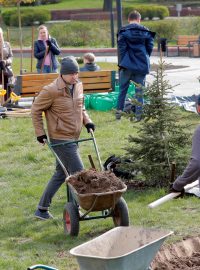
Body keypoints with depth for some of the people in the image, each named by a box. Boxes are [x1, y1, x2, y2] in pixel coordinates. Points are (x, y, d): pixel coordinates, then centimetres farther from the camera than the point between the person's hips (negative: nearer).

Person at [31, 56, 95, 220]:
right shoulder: (51, 91, -18)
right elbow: (36, 110, -7)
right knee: (79, 173, -8)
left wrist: (87, 121, 5)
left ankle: (42, 209, 25)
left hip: (73, 138, 8)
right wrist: (40, 133, -7)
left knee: (61, 174, 15)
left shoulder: (78, 86, 5)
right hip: (61, 139, -8)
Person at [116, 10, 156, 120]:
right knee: (139, 90, 5)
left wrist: (121, 63, 1)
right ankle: (138, 114, 4)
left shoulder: (123, 31, -4)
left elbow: (121, 49, -6)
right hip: (142, 65, 1)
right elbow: (150, 48, 5)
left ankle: (119, 111, 7)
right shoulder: (146, 32, 4)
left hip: (127, 65, -1)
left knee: (123, 89, 9)